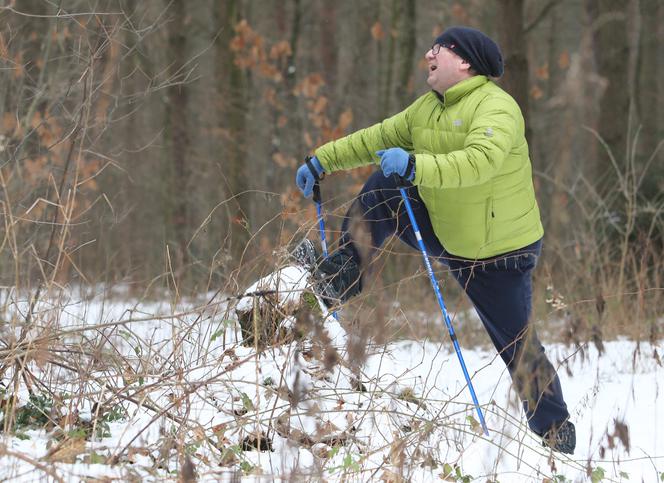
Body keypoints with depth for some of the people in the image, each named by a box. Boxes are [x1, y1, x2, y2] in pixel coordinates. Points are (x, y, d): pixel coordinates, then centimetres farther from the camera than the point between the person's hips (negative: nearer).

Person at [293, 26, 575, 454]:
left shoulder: (497, 107, -23)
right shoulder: (428, 108, 4)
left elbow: (481, 161, -40)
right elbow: (379, 138, 12)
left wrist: (415, 166, -50)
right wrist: (323, 160, 5)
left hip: (500, 256, -7)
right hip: (444, 234, 7)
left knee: (518, 348, -2)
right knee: (384, 187, -6)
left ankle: (557, 435, 13)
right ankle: (341, 276, -6)